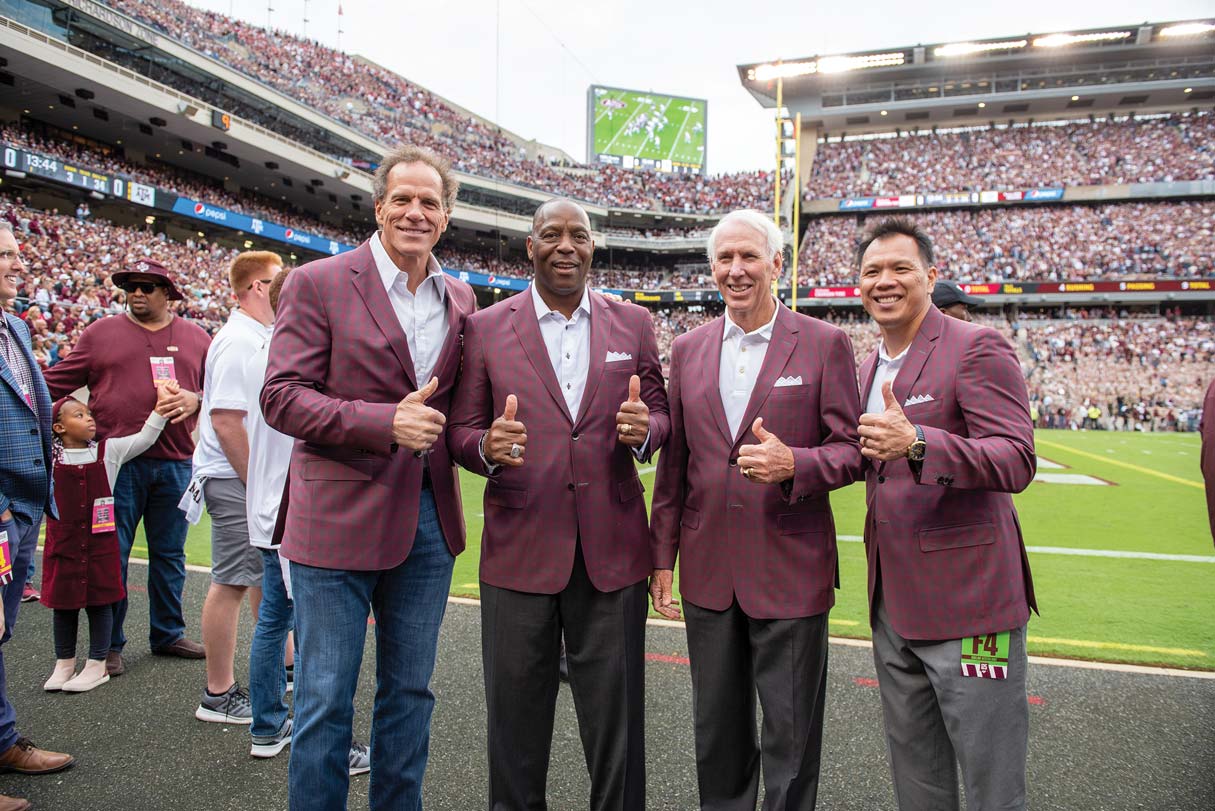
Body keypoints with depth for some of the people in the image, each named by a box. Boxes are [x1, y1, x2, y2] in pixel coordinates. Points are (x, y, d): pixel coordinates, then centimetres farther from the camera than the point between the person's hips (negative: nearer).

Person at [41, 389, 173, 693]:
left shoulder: (108, 451, -1)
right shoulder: (49, 457, -1)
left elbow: (143, 439, -2)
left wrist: (161, 406, -11)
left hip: (100, 542, 0)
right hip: (63, 541, 0)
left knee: (100, 602, 6)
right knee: (63, 603, 10)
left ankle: (96, 665, 17)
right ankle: (64, 664, 25)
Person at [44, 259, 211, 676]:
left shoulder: (195, 337, 10)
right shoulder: (101, 333, 5)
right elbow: (57, 381, 7)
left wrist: (195, 400, -9)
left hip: (175, 464, 2)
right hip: (117, 462, -2)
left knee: (169, 554, 12)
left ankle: (168, 634, 26)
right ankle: (109, 644, 17)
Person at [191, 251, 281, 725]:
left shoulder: (258, 337, 14)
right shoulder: (239, 341, -17)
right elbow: (226, 421, -23)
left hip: (258, 476, 10)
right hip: (237, 479, -10)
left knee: (268, 574, 19)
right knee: (232, 583, -3)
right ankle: (219, 695, 8)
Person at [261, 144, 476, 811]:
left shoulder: (459, 298, 10)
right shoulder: (317, 284, -6)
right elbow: (280, 397, -11)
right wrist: (384, 422, -23)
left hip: (428, 519, 5)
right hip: (340, 518, -5)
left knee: (410, 691, 17)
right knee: (324, 700, 6)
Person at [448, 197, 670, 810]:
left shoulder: (633, 324, 6)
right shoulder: (486, 329, 1)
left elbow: (659, 415, 10)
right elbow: (461, 431, 3)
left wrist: (643, 429, -14)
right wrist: (488, 447, -20)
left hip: (611, 551, 1)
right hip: (519, 550, 0)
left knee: (617, 722, 13)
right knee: (515, 720, 15)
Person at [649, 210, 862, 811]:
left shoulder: (825, 343, -4)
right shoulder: (688, 348, 7)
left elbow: (850, 450, -3)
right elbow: (674, 462, 10)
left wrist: (794, 463, -23)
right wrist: (663, 555, 7)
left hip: (790, 572, -3)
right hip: (708, 572, 4)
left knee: (791, 737, 10)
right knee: (717, 735, 18)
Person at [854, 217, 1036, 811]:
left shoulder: (977, 348, -12)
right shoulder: (869, 365, 13)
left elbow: (1016, 461, -21)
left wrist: (915, 444, -36)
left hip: (966, 600, -7)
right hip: (892, 603, 8)